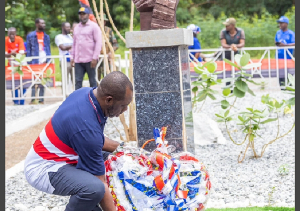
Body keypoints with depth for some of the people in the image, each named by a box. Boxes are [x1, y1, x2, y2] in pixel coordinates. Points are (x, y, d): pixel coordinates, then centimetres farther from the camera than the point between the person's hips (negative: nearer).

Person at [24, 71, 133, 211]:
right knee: (94, 187, -33)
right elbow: (100, 182, -24)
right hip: (44, 169, -10)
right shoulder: (87, 127, -31)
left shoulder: (86, 92, -5)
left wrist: (118, 147, 10)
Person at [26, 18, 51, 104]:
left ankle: (41, 100, 8)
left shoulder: (46, 36, 15)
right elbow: (28, 50, 3)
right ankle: (33, 99, 1)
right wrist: (29, 62, -5)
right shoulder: (30, 36, 5)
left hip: (44, 62, 3)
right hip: (34, 62, -3)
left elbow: (48, 49, 14)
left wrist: (47, 60, 1)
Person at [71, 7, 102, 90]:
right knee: (78, 81, 0)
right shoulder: (77, 28, 19)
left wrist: (95, 58, -14)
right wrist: (72, 57, 15)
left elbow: (98, 42, -7)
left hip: (90, 60, -5)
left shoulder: (94, 26, -1)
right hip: (78, 60, 5)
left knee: (92, 81, 0)